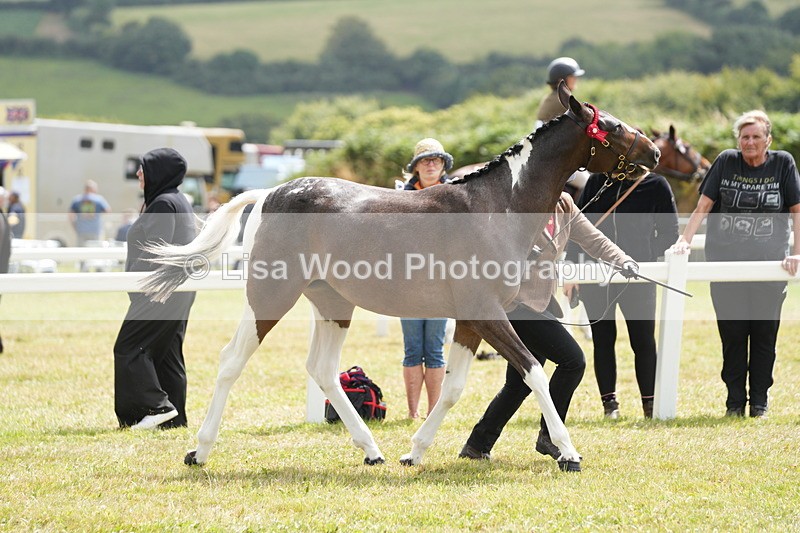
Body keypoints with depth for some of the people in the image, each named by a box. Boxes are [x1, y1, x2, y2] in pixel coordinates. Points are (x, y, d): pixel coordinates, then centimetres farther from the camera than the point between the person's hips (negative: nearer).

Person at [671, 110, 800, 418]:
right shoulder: (726, 162, 4)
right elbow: (703, 205, 2)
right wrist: (684, 240, -11)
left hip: (769, 264, 0)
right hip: (726, 262, 0)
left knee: (764, 333, 2)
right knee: (732, 334, 1)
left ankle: (759, 401, 12)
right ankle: (735, 401, 10)